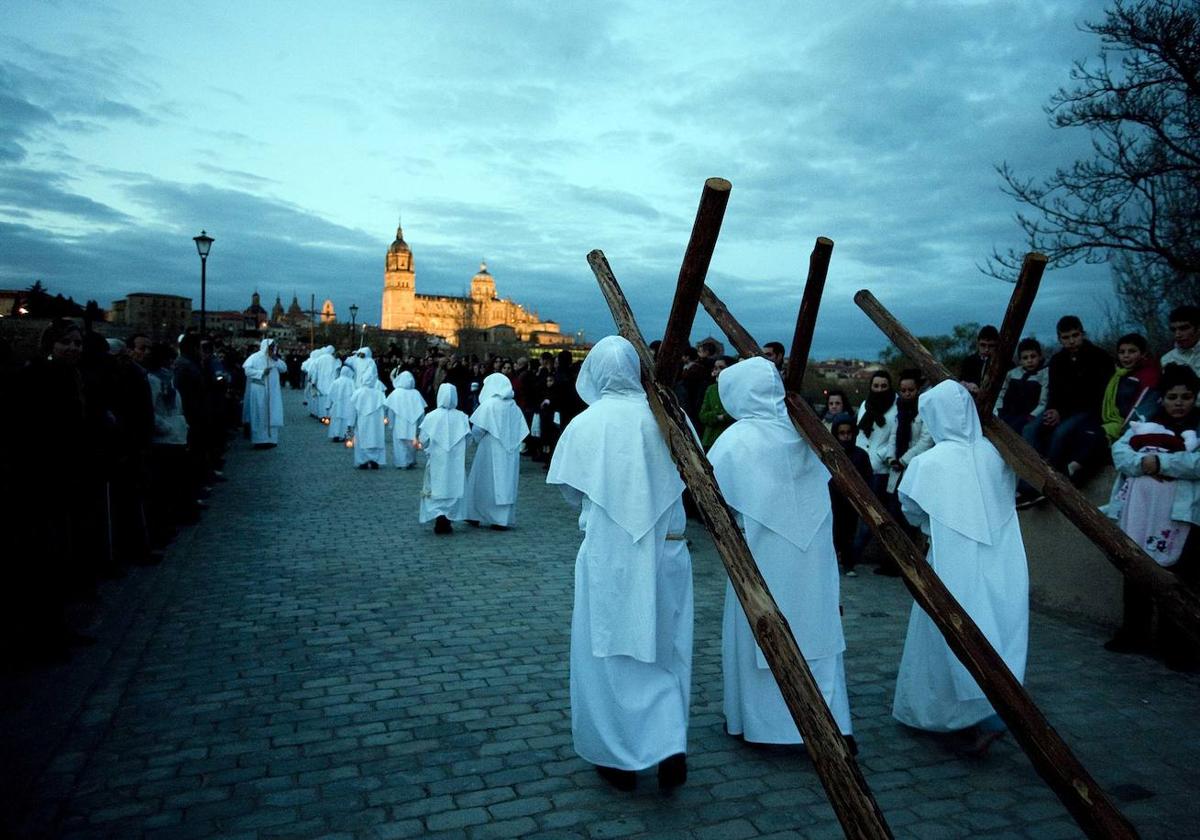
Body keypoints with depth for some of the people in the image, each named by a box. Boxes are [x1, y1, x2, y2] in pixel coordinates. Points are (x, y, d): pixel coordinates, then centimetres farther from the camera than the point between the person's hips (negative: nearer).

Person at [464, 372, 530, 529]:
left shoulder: (489, 404, -13)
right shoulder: (514, 407, 2)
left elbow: (477, 429, -14)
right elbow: (521, 432, 1)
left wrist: (475, 440, 5)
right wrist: (510, 444, 10)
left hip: (490, 451, -4)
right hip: (510, 453, 4)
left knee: (485, 483, 8)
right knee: (507, 483, 9)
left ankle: (477, 516, 17)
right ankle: (505, 519, 10)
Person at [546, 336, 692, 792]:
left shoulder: (584, 424, -10)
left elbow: (571, 491, -1)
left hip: (609, 552, -2)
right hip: (665, 548, 2)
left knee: (609, 651, 12)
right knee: (662, 649, 17)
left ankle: (618, 757, 22)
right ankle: (670, 745, 8)